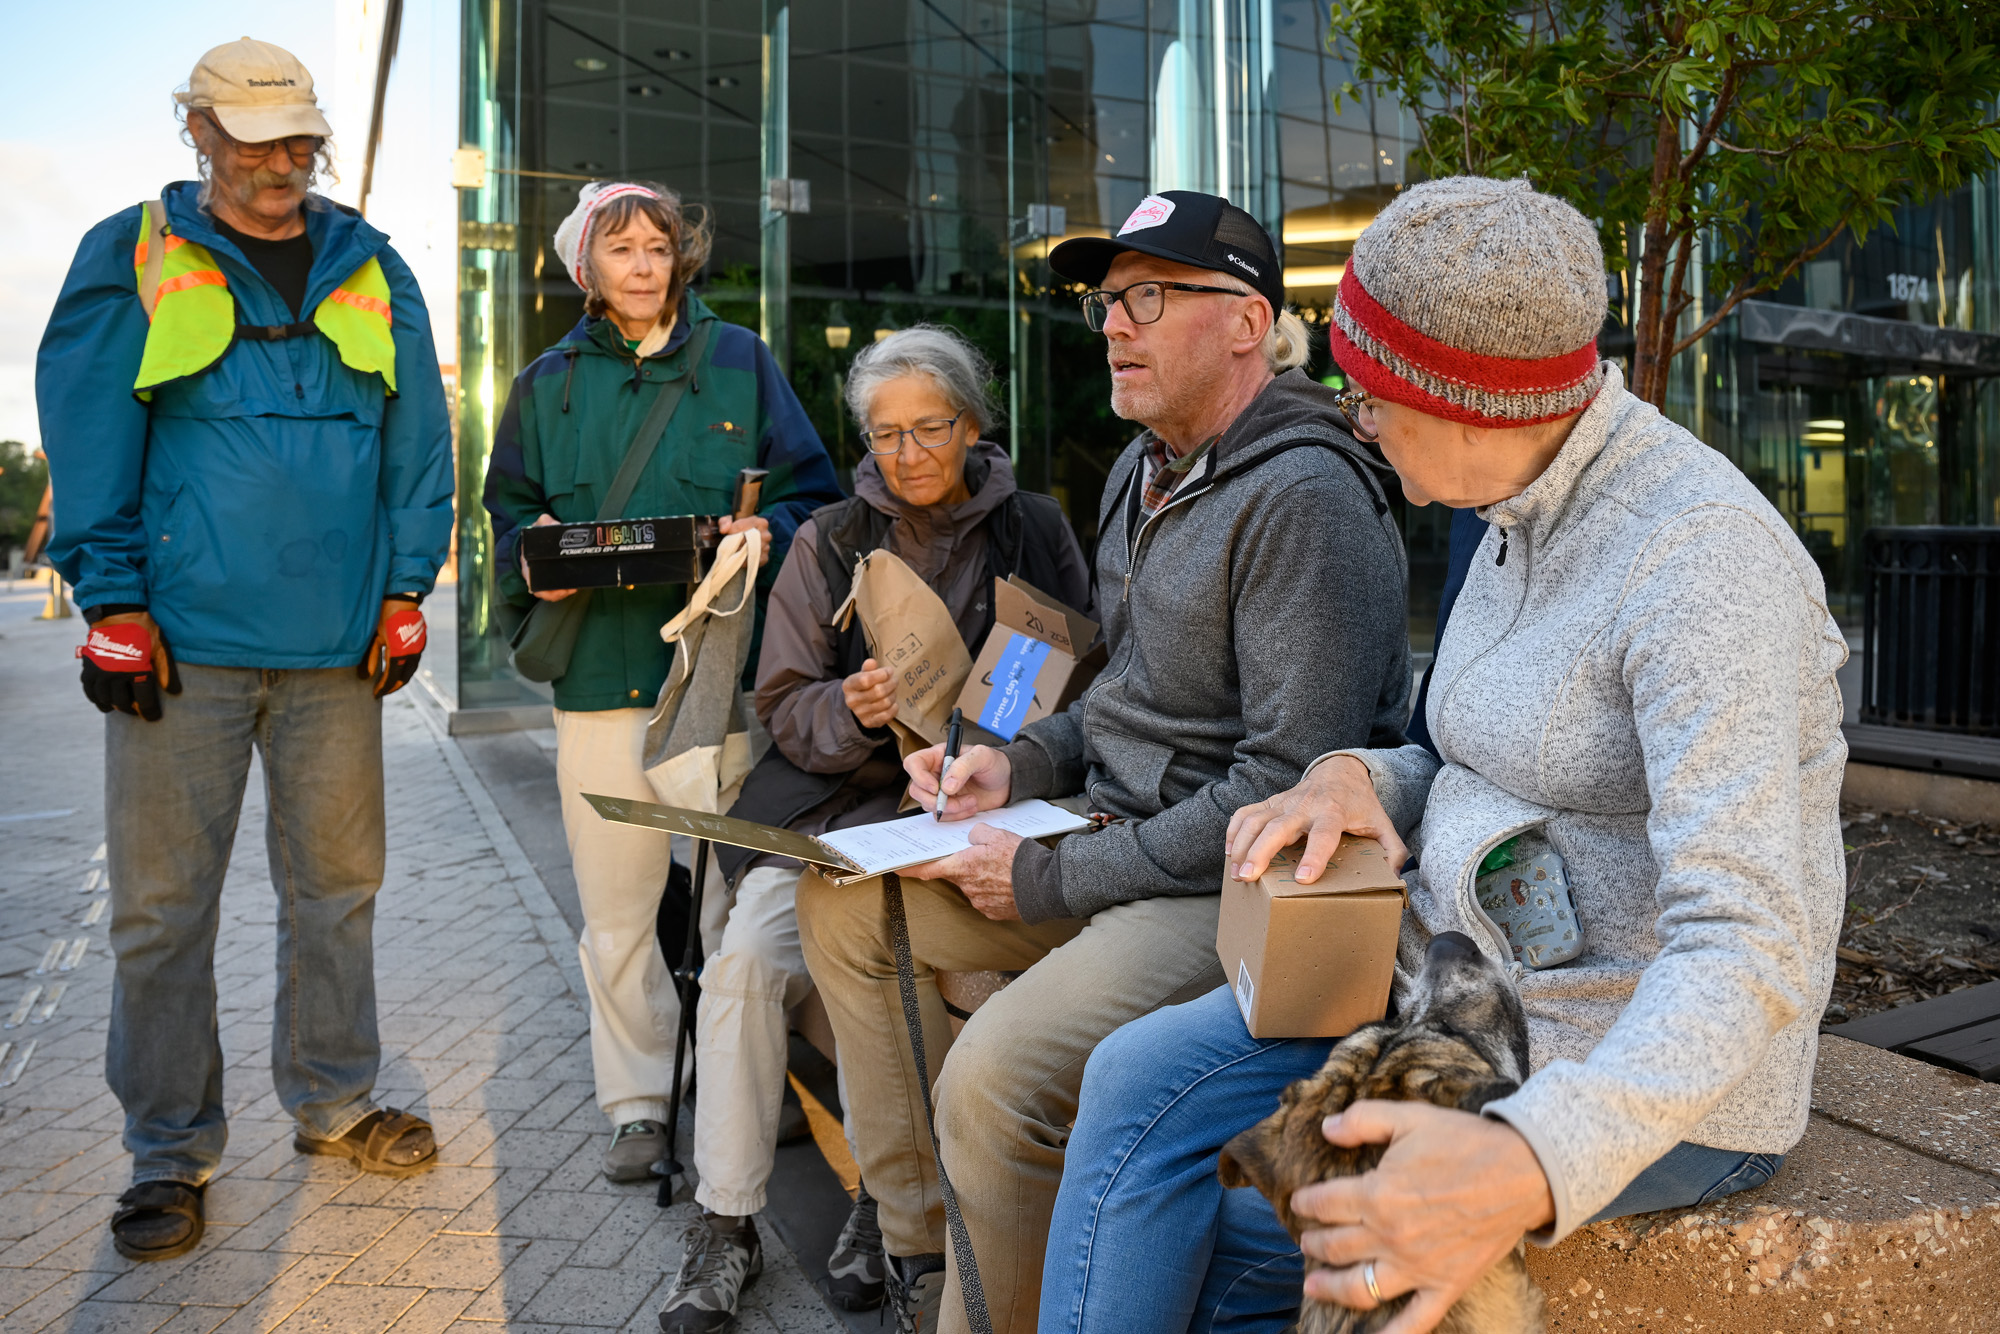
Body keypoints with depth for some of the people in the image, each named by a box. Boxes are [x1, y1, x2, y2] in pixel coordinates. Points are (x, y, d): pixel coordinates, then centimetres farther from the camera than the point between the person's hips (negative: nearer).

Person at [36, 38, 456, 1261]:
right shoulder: (129, 261, 5)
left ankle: (334, 1101, 28)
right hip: (181, 642, -2)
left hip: (337, 648, 2)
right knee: (163, 906, 4)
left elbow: (417, 440, 9)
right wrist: (114, 604, -6)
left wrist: (404, 592, 3)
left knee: (337, 883, 11)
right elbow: (88, 439, 1)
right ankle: (171, 1150, 19)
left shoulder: (373, 272, 11)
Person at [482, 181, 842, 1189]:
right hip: (601, 671, 2)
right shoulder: (547, 384, 16)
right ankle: (637, 1102, 20)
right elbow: (510, 518, 17)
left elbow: (809, 492, 8)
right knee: (615, 904, 4)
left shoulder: (738, 361, 10)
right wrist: (540, 563, -5)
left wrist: (766, 530, -13)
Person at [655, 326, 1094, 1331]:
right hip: (836, 798, 2)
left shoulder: (1035, 533, 7)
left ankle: (883, 1198, -3)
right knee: (744, 960, -20)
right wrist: (851, 713, -17)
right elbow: (783, 703, 6)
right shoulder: (829, 540, 10)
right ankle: (726, 1223, -2)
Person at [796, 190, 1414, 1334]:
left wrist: (1056, 879, -19)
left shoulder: (1304, 498, -19)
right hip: (1113, 835, 10)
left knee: (996, 1078, -30)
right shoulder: (1143, 474, 12)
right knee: (844, 899, 9)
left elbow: (1291, 782, -24)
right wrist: (1019, 764, 3)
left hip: (1233, 887, -10)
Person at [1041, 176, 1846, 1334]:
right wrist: (1362, 779, -6)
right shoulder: (1526, 513, 6)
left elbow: (1748, 946, -31)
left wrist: (1534, 1163, -46)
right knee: (1142, 1080, -9)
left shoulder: (1703, 560, -24)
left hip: (1645, 1080, -8)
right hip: (1469, 986, 8)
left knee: (1177, 1220, -15)